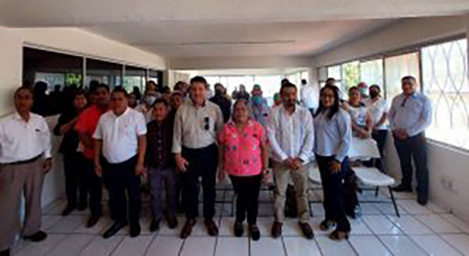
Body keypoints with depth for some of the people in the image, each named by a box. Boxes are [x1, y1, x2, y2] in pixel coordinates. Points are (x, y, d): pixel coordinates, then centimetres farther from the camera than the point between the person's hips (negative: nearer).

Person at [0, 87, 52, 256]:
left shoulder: (39, 120, -1)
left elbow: (46, 141, 11)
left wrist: (47, 158, 5)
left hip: (36, 165, 4)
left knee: (34, 199, 19)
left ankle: (31, 229, 42)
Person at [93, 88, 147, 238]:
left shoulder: (136, 116, -9)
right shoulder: (104, 118, 5)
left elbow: (142, 140, -11)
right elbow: (98, 140, 10)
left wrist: (140, 162, -15)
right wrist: (97, 162, 7)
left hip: (130, 162, -4)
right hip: (109, 163, 4)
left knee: (133, 194, 9)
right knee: (114, 194, 17)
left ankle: (134, 222, 28)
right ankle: (119, 220, 36)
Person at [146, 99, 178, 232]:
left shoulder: (172, 125, -7)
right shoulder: (149, 126, 1)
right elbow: (145, 146, 5)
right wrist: (144, 164, 3)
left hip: (170, 166, -2)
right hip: (154, 167, 2)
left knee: (171, 193, 13)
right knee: (155, 194, 11)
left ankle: (171, 215, 33)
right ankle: (157, 217, 30)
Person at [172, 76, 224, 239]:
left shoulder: (214, 109, -4)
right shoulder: (182, 109, -2)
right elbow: (177, 134, 1)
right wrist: (177, 155, -2)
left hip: (209, 152, 0)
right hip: (189, 153, 1)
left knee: (209, 186, 13)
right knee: (189, 187, 10)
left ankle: (209, 218, 32)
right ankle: (190, 219, 31)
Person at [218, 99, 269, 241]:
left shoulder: (257, 126, -7)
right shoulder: (227, 128, -3)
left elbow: (264, 148, -4)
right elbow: (221, 150, 4)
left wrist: (265, 168, -5)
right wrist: (221, 169, 6)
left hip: (254, 171, -1)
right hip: (235, 171, 1)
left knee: (253, 198, 11)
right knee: (241, 197, 16)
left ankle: (252, 224, 34)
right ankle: (239, 221, 41)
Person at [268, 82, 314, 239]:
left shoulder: (305, 113, -3)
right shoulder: (275, 113, -7)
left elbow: (310, 137, -4)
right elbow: (271, 137, -10)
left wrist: (301, 158, -12)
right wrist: (285, 158, -13)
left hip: (301, 160, 1)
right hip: (281, 160, -1)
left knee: (302, 192, 13)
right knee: (279, 192, 11)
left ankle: (304, 220, 31)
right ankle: (278, 220, 29)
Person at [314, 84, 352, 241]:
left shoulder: (341, 115, -14)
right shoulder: (319, 113, 6)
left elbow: (346, 140, -15)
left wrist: (338, 160, -15)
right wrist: (316, 152, 9)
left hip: (335, 158, -6)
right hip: (321, 157, 6)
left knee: (335, 191, 1)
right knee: (327, 189, 17)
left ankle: (343, 227, 16)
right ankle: (329, 218, 35)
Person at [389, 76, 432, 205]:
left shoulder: (423, 100, -6)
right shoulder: (396, 99, 10)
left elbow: (426, 120, -11)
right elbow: (391, 115, 14)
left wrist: (408, 132, -16)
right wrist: (394, 129, -2)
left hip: (416, 136, -4)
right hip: (399, 136, 5)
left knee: (421, 166, 1)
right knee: (404, 163, 17)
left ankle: (422, 193, 11)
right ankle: (406, 185, 34)